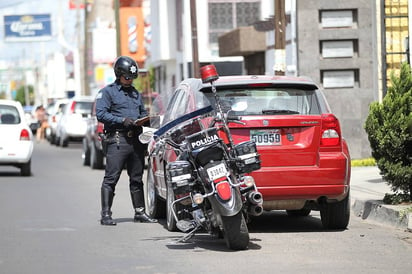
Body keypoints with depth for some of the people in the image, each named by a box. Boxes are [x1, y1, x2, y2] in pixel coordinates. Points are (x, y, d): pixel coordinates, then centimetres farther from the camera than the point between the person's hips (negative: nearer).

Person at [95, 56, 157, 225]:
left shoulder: (136, 93, 23)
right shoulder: (107, 92, 1)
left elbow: (143, 112, 29)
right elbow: (100, 114, -9)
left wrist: (144, 120, 5)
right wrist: (122, 120, -18)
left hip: (136, 140, 7)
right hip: (117, 140, -7)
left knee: (137, 178, 12)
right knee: (111, 178, -10)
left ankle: (140, 212, 20)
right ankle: (106, 214, -11)